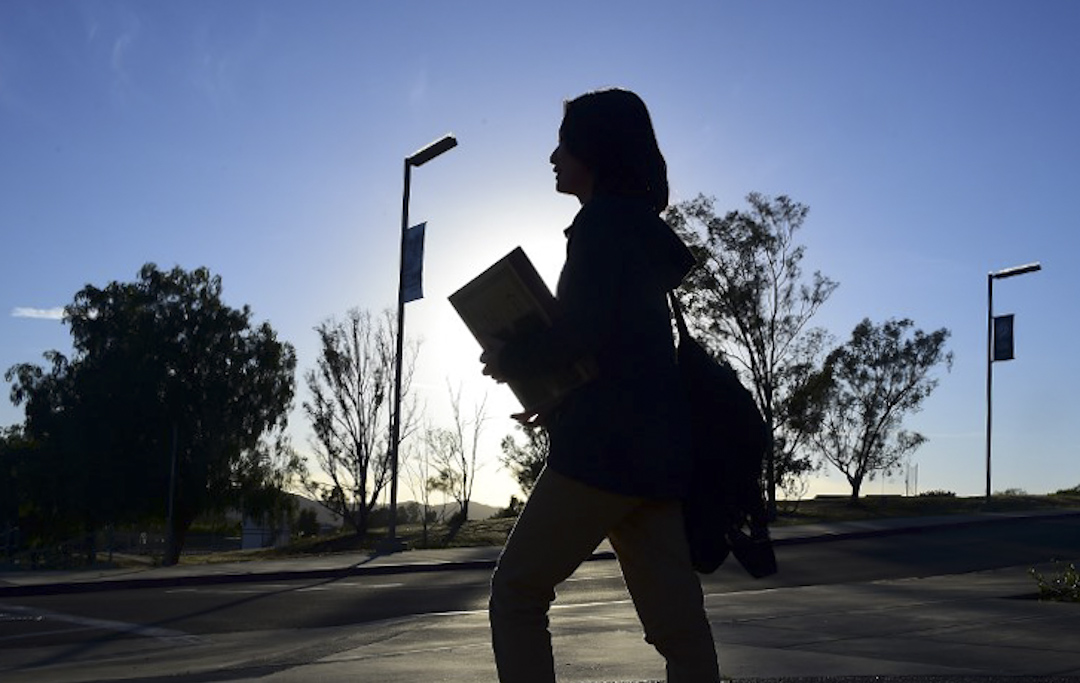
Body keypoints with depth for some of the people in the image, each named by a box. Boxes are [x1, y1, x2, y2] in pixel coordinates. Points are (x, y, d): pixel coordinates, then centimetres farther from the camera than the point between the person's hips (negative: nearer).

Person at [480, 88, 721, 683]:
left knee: (515, 595, 2)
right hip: (657, 446, 9)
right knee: (677, 624, 4)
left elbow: (583, 332, -16)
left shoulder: (604, 222, -6)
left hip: (606, 447, -9)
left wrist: (509, 361, -1)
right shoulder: (644, 232, 22)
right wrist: (559, 400, 22)